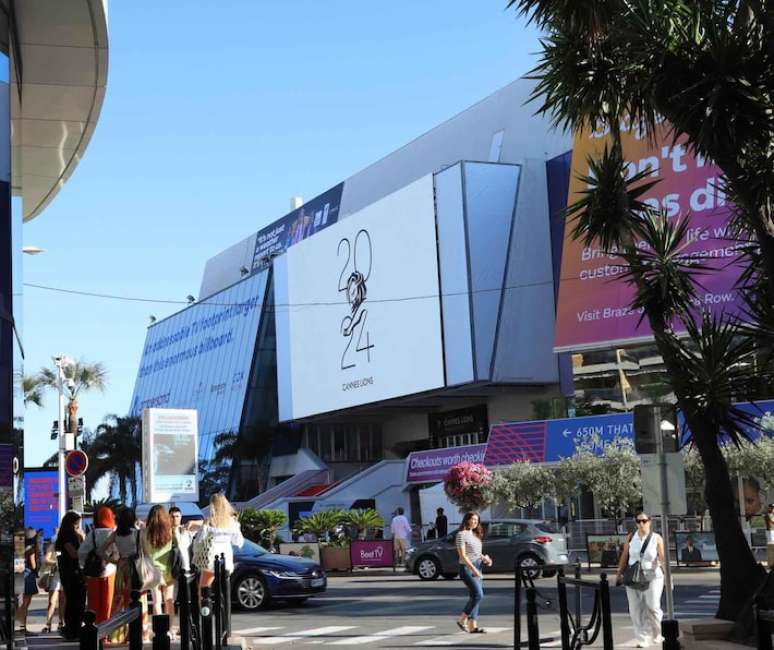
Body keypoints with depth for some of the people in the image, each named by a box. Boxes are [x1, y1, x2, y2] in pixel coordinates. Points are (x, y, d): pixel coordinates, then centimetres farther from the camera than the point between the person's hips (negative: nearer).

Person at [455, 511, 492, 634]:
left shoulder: (476, 535, 16)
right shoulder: (462, 534, -9)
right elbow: (462, 555, -15)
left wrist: (485, 558, 5)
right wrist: (473, 569, -22)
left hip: (477, 568, 8)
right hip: (467, 568, -8)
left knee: (474, 596, 5)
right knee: (478, 595, -14)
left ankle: (473, 626, 7)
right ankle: (462, 619, -2)